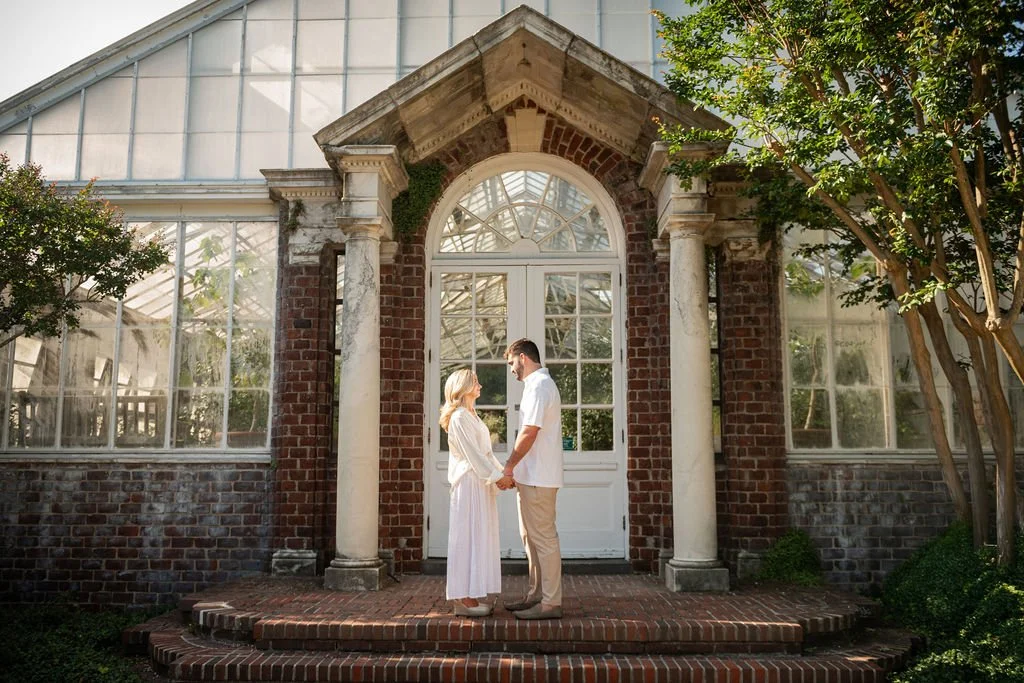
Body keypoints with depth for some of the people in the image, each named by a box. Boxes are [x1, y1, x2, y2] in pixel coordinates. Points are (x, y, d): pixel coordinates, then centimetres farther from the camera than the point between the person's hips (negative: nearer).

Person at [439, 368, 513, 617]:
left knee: (478, 538, 10)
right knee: (468, 537, -7)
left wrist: (502, 473, 9)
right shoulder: (459, 417, -12)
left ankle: (470, 596, 15)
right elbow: (472, 453, -18)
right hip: (469, 483, -10)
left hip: (481, 483, 10)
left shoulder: (472, 416, 19)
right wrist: (497, 476, -18)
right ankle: (464, 599, -3)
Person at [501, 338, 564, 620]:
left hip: (537, 478, -11)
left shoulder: (538, 386, -15)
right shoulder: (540, 384, 18)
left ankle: (551, 603, -1)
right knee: (531, 536, 15)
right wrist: (515, 468, 15)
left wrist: (509, 466, -11)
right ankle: (536, 595, 23)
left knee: (543, 538, -6)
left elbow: (529, 432, -20)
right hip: (532, 476, 11)